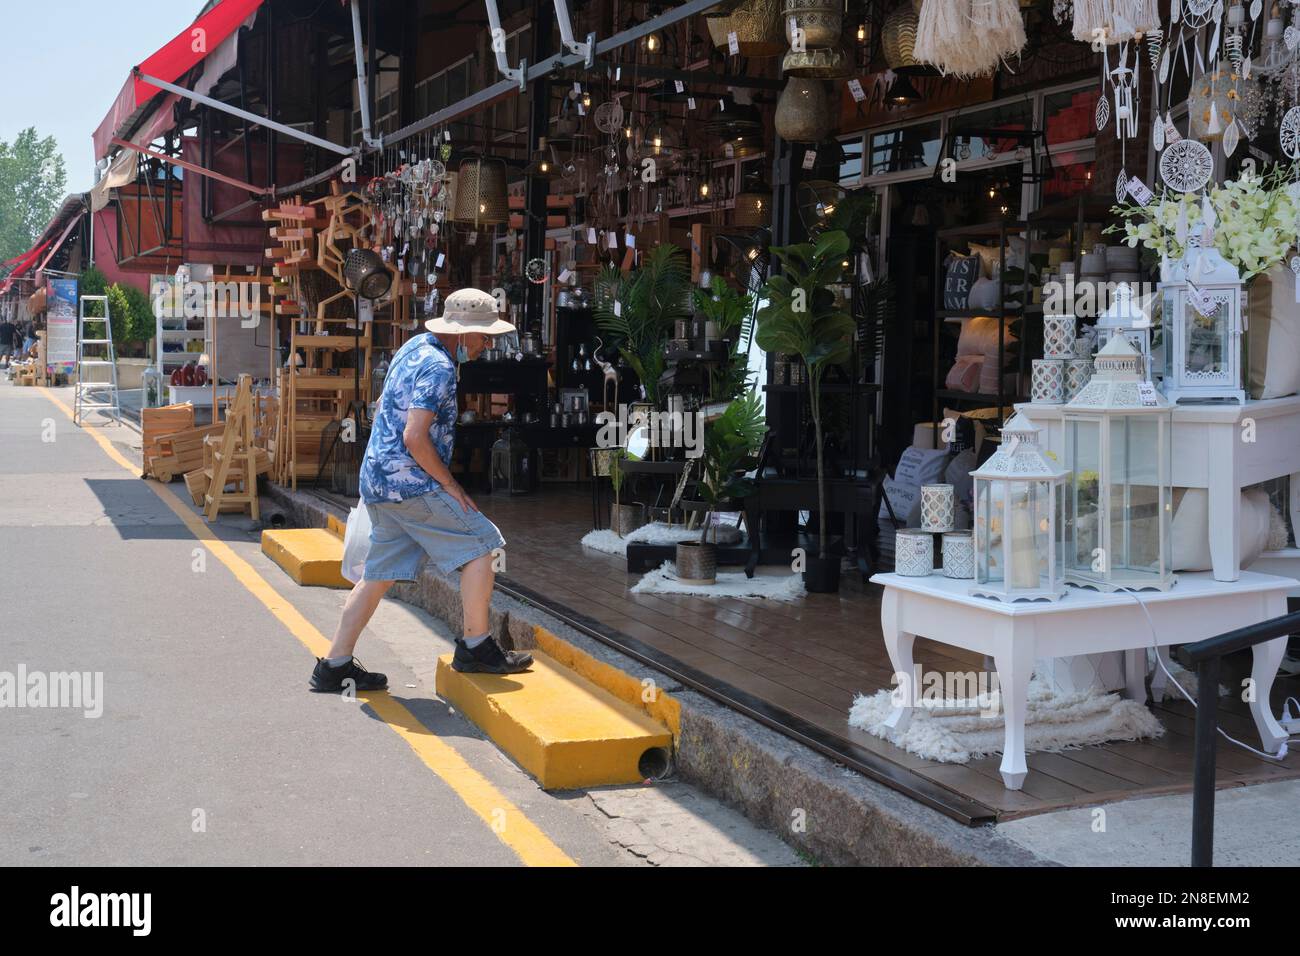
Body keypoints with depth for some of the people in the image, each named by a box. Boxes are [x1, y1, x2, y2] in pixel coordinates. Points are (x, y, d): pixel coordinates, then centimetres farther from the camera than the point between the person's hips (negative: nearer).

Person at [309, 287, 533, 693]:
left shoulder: (416, 346, 16)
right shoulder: (438, 367, -16)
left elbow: (381, 407, 28)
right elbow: (415, 437, -23)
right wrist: (450, 484, -13)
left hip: (377, 478, 10)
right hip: (411, 482, -10)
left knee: (379, 573, 13)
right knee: (480, 545, -3)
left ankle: (335, 665, 14)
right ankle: (475, 646, 3)